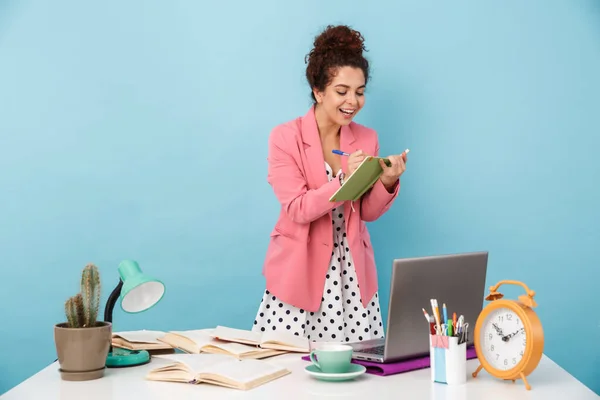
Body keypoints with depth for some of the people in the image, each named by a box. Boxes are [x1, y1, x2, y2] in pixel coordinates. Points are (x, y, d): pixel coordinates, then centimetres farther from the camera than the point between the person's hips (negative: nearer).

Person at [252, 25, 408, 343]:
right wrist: (346, 182, -26)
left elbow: (368, 212, 6)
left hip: (352, 276, 3)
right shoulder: (285, 137, -8)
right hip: (299, 274, -3)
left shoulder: (367, 139, 5)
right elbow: (298, 210, -14)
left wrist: (387, 182, -13)